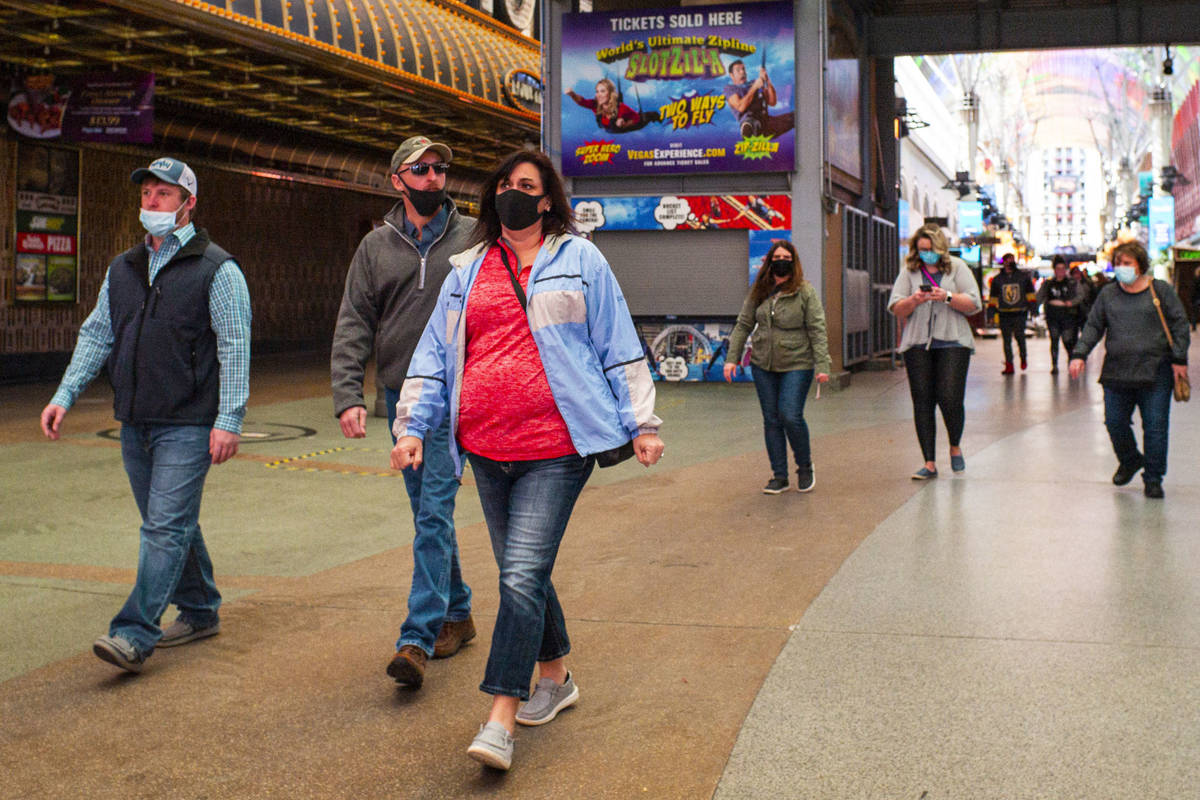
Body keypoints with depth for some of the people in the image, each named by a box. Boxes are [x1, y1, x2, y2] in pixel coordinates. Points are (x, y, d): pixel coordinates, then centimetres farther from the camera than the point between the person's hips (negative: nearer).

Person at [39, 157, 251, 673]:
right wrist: (65, 395, 6)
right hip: (135, 422, 7)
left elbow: (234, 348, -9)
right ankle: (199, 612, 28)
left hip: (188, 424, -7)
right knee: (169, 523, 14)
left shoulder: (216, 269, -5)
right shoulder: (122, 269, 14)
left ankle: (134, 634, -11)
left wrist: (229, 420, -16)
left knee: (167, 526, -9)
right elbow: (96, 335, 17)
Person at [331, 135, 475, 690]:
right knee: (428, 513, 12)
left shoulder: (474, 238, 2)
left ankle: (417, 636, -13)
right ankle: (457, 613, 27)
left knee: (435, 512, -12)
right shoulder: (376, 246, 9)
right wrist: (348, 395, -7)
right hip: (400, 396, 4)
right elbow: (353, 326, 5)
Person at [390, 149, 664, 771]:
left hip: (556, 447, -5)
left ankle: (500, 719, -11)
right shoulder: (468, 271, 15)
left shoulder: (579, 260, 7)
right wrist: (412, 425, 7)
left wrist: (641, 423, 2)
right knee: (521, 572, 14)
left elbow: (618, 346, 6)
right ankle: (555, 678, 33)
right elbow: (435, 353, 16)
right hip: (486, 446, 5)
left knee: (522, 575, -13)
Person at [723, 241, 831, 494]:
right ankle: (779, 476, 15)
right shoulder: (758, 292, 6)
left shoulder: (805, 291, -5)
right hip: (763, 366, 4)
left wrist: (821, 365, -14)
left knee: (791, 416, -12)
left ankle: (805, 466, 13)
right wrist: (732, 358, 3)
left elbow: (817, 330, -7)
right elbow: (743, 325, 10)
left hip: (797, 365, -4)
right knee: (771, 420, 6)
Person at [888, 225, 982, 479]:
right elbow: (896, 309, 6)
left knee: (949, 398, -11)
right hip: (917, 345, 2)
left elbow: (974, 305, 1)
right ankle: (929, 463, 6)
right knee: (922, 402, 0)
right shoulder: (909, 272, 11)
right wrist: (914, 300, -13)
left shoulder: (957, 268, 7)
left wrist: (948, 297, -14)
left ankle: (955, 447, 17)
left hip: (952, 343, -2)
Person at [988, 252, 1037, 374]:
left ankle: (1023, 358, 14)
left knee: (1019, 335, -12)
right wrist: (992, 309, 9)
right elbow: (993, 296, 15)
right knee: (1007, 340, 2)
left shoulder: (1023, 276, 7)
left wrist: (1032, 305, 5)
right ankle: (1009, 366, 5)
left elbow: (1030, 292, 12)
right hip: (1004, 315, 2)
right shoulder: (997, 279, 10)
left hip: (1020, 313, -2)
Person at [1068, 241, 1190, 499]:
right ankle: (1129, 461, 33)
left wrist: (1179, 358, -3)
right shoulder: (1107, 294, 11)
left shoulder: (1161, 290, 3)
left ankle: (1153, 478, 9)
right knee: (1115, 423, 4)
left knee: (1155, 427, -3)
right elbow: (1093, 326, 12)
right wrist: (1079, 354, -1)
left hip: (1155, 372, -3)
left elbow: (1179, 323, 4)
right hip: (1116, 372, 3)